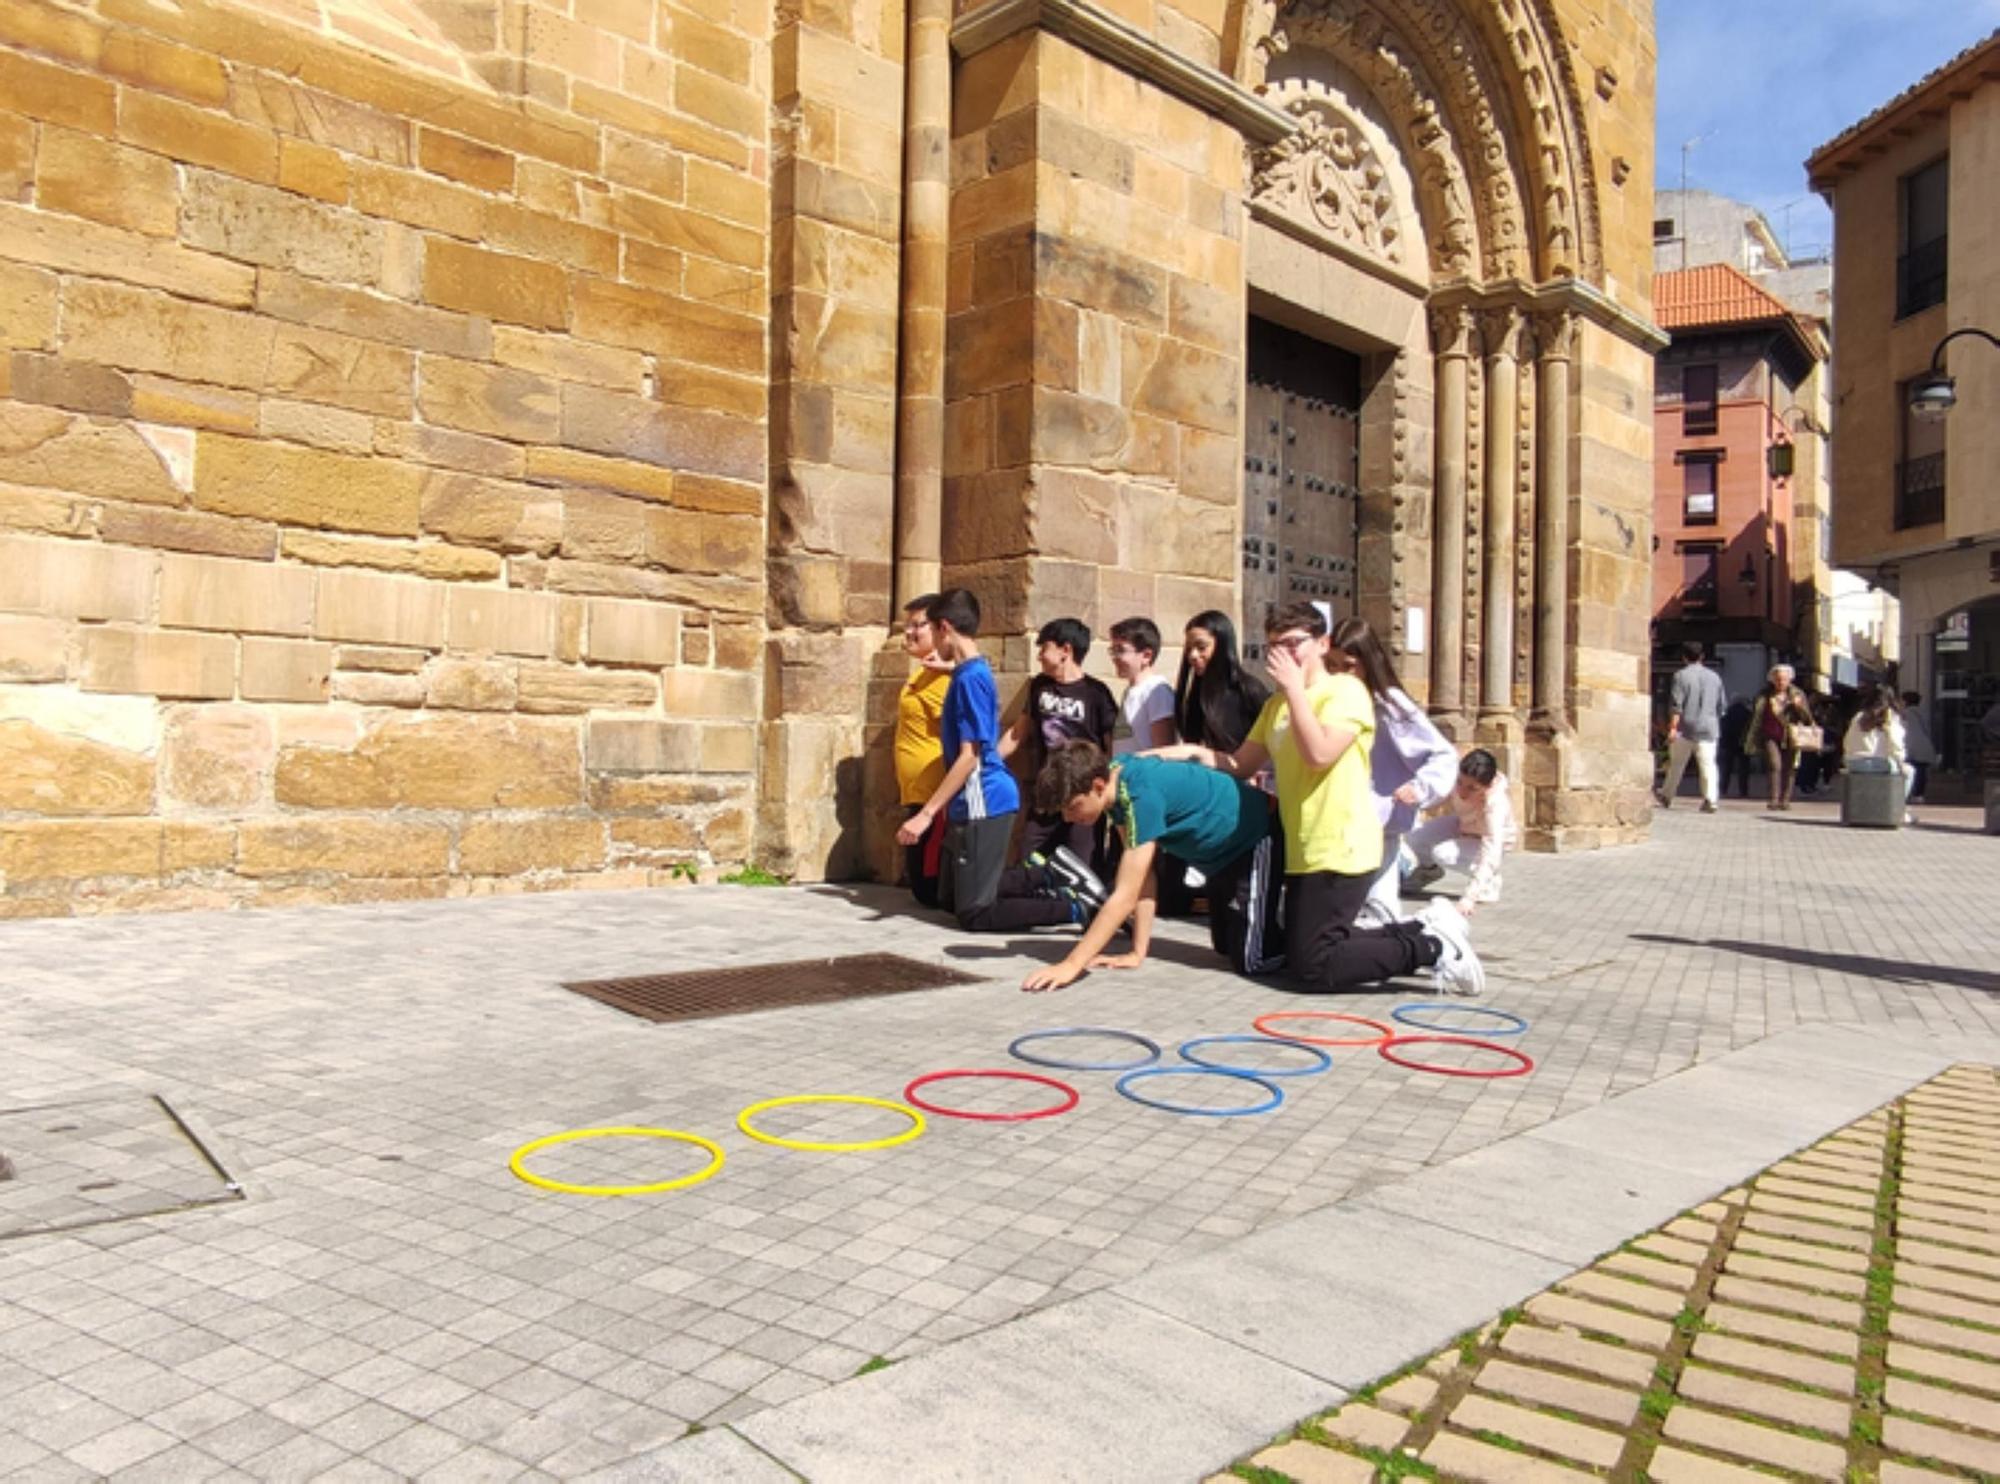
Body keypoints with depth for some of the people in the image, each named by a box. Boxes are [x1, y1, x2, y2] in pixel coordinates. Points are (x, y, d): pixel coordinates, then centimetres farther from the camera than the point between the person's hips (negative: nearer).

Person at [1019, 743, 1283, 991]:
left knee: (1248, 961, -11)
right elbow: (1143, 877, -6)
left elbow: (1124, 897, -36)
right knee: (1225, 946, 20)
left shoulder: (1142, 796, -36)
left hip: (1256, 840, -9)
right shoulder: (1114, 775, -10)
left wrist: (1071, 965, -35)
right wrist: (1138, 953, -7)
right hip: (1224, 850, 9)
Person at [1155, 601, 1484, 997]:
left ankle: (1432, 947, 1)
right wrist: (1197, 752, -4)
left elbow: (1318, 753, -25)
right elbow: (1241, 765, 13)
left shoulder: (1345, 690, -9)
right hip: (1304, 852, 9)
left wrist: (1294, 686, -18)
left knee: (1312, 967, -11)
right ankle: (1423, 933, 19)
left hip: (1339, 852, -9)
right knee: (1300, 953, 14)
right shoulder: (1277, 704, 16)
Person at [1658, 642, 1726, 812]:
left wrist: (1672, 727, -12)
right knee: (1708, 764, -2)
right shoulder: (1715, 677, 11)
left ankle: (1667, 797, 22)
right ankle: (1711, 799, -14)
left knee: (1676, 765, 9)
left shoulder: (1681, 675, -5)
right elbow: (1721, 706, 17)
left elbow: (1676, 705, -12)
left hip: (1685, 729, -3)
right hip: (1709, 728, 3)